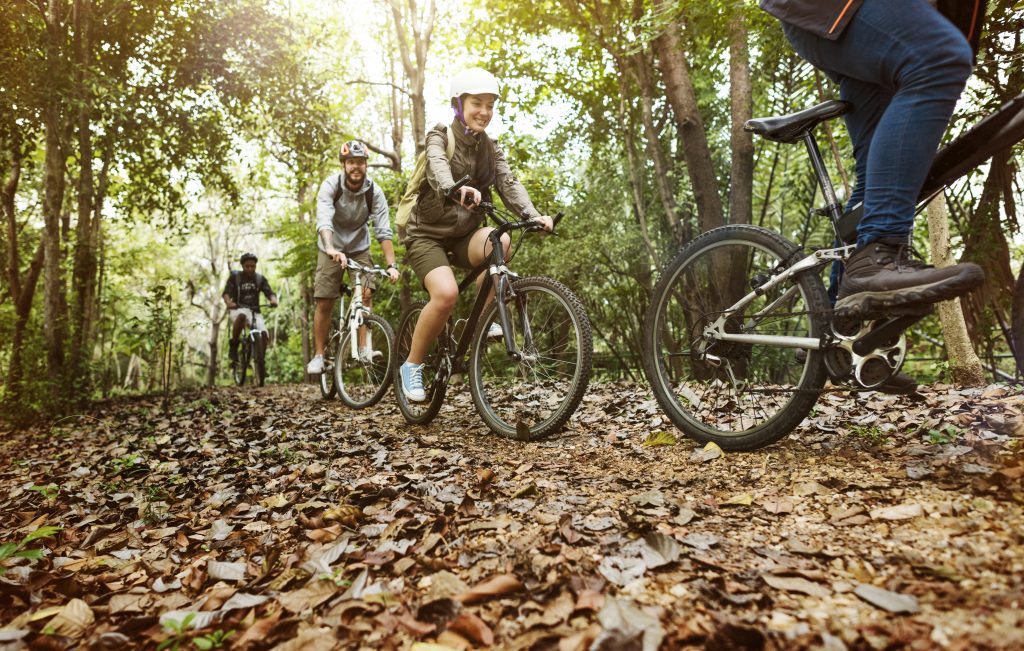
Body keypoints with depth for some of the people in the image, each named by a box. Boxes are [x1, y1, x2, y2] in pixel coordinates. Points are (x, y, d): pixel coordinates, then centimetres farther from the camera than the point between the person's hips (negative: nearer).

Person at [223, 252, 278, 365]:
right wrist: (229, 303, -35)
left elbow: (270, 293, -7)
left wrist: (273, 300, -32)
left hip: (255, 312, 2)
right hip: (239, 310, -2)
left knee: (265, 335, -23)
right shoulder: (235, 276, -1)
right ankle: (233, 344, -22)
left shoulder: (260, 279, 5)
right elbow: (226, 293, -12)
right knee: (242, 316, -40)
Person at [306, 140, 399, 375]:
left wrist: (391, 264, -34)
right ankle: (319, 355, 5)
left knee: (366, 294, -19)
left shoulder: (374, 192, -18)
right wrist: (332, 249, -55)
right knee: (324, 303, -5)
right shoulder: (330, 186, -22)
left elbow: (383, 231, -23)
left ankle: (365, 348, -16)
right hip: (332, 249, -1)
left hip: (359, 248, 1)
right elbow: (324, 221, -37)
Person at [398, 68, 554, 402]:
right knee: (446, 293, -30)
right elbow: (437, 167, -30)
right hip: (429, 234, -4)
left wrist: (533, 216, -28)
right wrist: (455, 189, -54)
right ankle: (412, 365, -9)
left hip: (463, 235, 4)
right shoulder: (440, 137, -7)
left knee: (499, 241, -30)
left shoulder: (490, 149, 7)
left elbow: (509, 183, -8)